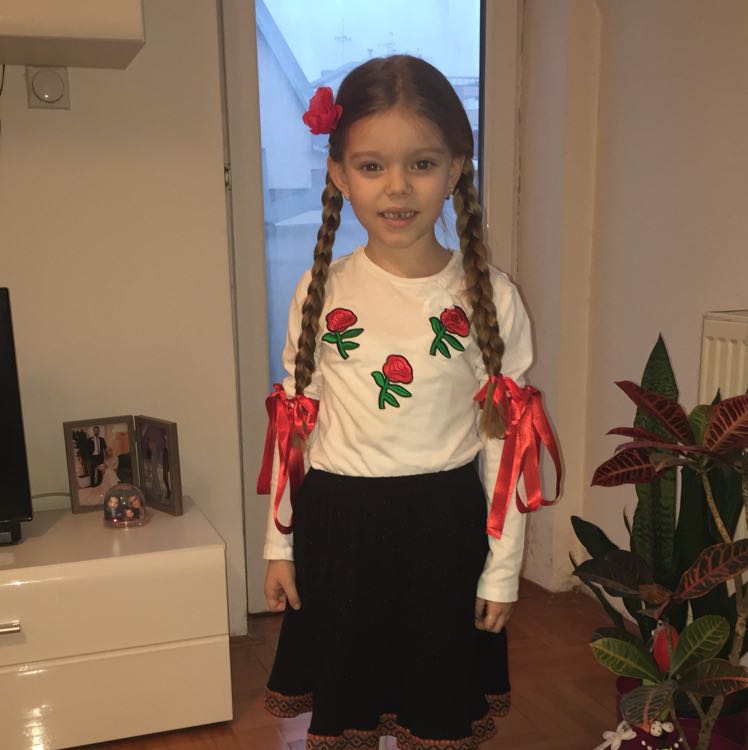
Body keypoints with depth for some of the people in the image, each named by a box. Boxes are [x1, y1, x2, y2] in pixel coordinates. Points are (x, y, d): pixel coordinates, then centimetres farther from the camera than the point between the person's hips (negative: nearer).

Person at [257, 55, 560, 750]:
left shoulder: (489, 297, -7)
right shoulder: (322, 291, -4)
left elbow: (506, 440, -3)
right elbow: (292, 425, 3)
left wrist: (502, 569, -1)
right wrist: (278, 546, 6)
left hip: (444, 528, -1)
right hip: (338, 524, 1)